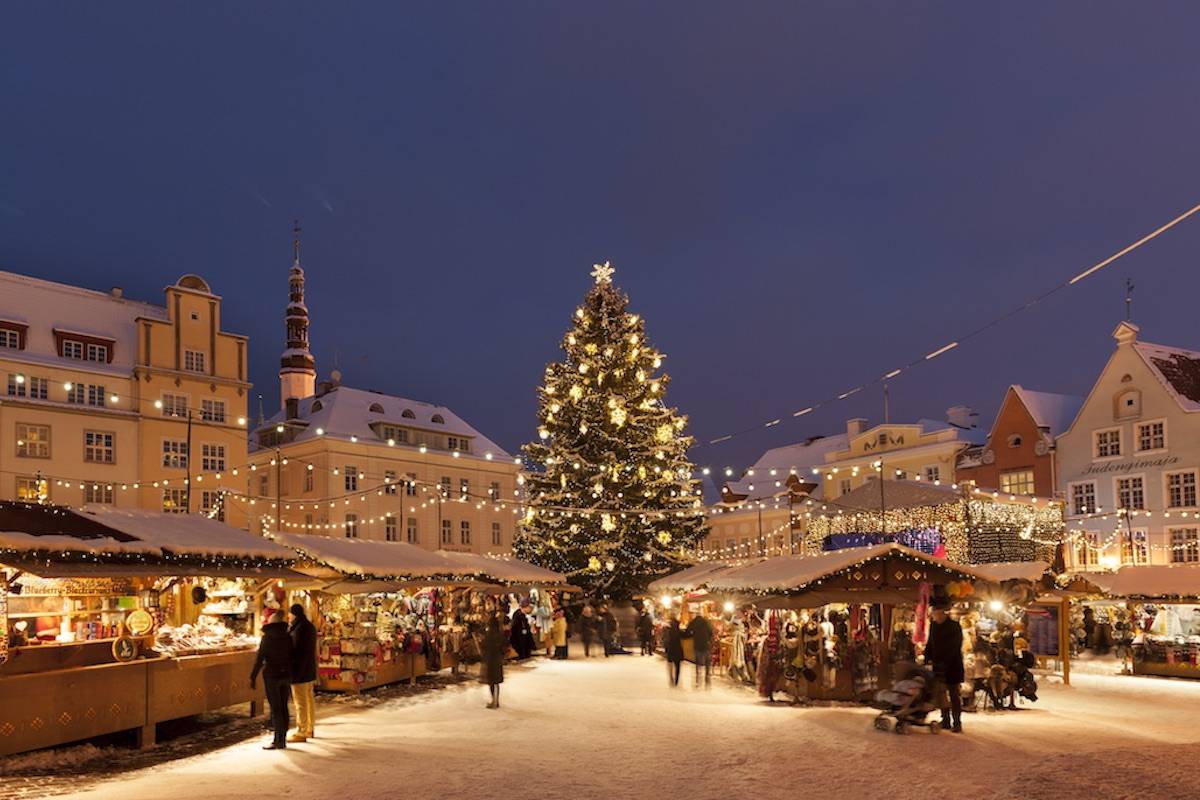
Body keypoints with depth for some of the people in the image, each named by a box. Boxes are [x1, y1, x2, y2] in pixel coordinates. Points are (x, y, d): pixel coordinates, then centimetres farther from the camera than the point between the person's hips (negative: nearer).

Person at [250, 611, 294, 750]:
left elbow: (259, 659, -11)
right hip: (286, 675, 5)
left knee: (275, 709, -1)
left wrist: (253, 677, -5)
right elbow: (292, 657, 6)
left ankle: (278, 741, -1)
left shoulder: (267, 638, -10)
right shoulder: (288, 638, 2)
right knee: (283, 707, 11)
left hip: (271, 676, -5)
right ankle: (283, 740, 15)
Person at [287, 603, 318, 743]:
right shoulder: (310, 627, 9)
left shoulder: (298, 629, -20)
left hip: (299, 670, -9)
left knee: (300, 702, -2)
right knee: (309, 700, 16)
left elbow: (295, 651, -20)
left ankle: (301, 733, 4)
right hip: (310, 669, 9)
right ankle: (309, 729, 26)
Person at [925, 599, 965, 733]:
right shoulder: (934, 625, 5)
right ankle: (945, 721, 17)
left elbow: (953, 649, -18)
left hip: (952, 667, -6)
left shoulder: (954, 626, -13)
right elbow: (930, 644, 9)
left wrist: (943, 664, -24)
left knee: (955, 695, -1)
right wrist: (927, 661, -5)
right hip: (939, 667, 6)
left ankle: (957, 723, 3)